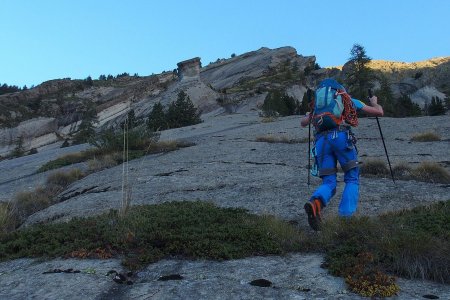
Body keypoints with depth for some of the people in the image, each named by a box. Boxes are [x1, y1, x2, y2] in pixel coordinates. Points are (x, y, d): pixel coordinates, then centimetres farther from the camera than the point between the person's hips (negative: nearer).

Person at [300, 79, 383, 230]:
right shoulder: (349, 100, 26)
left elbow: (303, 122, 34)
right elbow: (379, 112, 27)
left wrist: (311, 114, 56)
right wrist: (374, 102, 50)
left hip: (321, 140, 3)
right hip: (341, 137, -3)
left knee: (328, 182, 6)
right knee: (352, 179, 10)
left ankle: (315, 203, -28)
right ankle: (346, 217, -9)